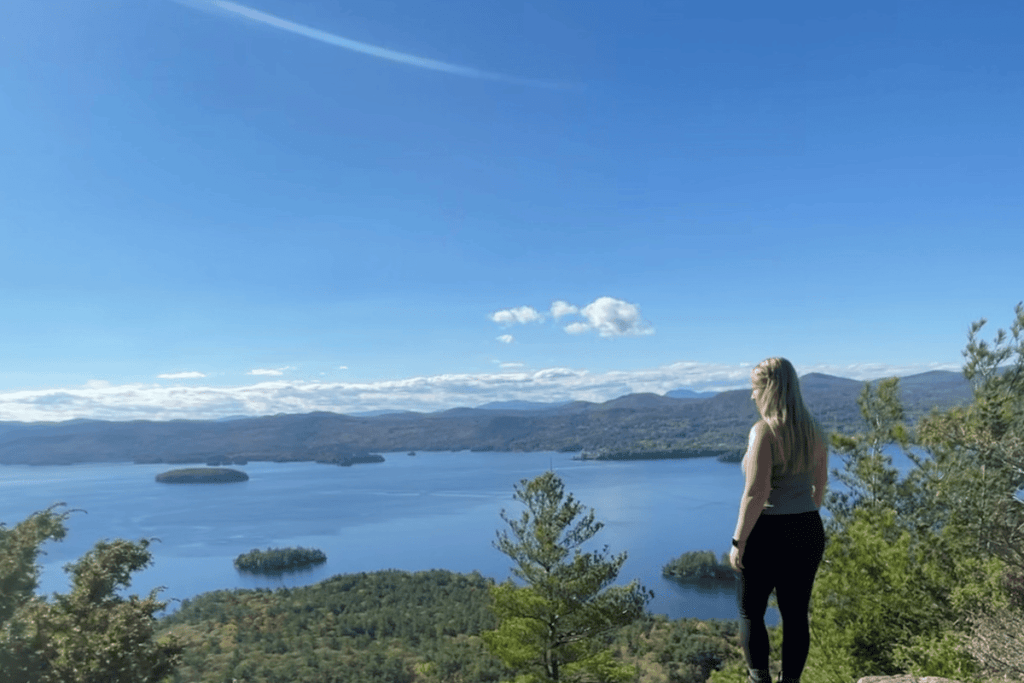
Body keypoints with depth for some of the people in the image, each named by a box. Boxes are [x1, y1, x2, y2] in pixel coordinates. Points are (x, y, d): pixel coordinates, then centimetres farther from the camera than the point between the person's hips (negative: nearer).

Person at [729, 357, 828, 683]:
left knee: (750, 610, 11)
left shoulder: (763, 431, -17)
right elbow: (820, 484, 13)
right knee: (796, 614, 13)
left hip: (769, 534, -6)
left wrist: (738, 540, -14)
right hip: (808, 531, 6)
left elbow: (756, 492, -21)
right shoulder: (813, 430, 5)